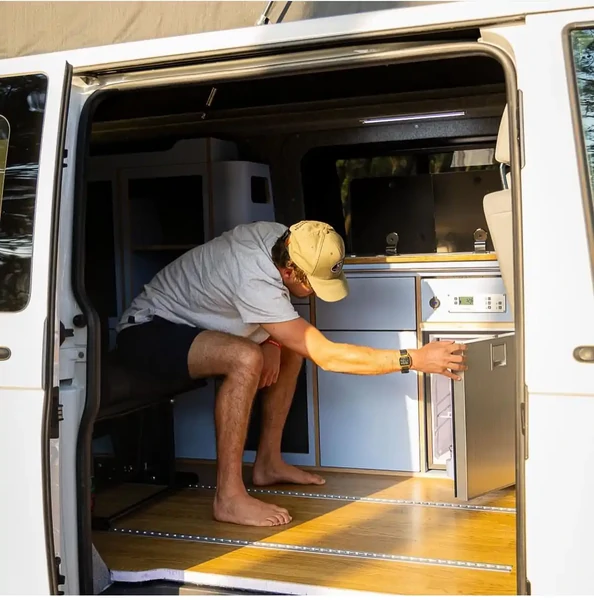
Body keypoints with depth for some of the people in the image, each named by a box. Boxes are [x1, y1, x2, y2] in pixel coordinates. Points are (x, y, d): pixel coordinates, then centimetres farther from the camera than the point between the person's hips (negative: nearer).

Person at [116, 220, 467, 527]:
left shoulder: (279, 237, -12)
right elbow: (327, 357, -33)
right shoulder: (256, 283, -36)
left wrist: (270, 344, -9)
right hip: (146, 332, -9)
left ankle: (268, 462, 13)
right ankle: (229, 498, -26)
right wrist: (415, 359, -31)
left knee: (291, 344, 8)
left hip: (187, 321, 9)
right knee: (247, 359, -35)